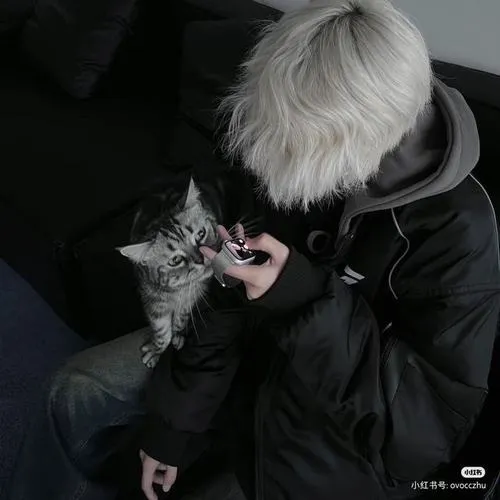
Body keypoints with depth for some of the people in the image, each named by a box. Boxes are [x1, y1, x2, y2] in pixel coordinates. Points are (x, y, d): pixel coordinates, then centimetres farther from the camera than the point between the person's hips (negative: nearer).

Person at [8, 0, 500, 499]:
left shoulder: (456, 229, -32)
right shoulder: (301, 152, -17)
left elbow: (436, 419, -28)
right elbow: (232, 294, -6)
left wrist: (307, 300, -39)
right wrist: (172, 416, -4)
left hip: (336, 432, -4)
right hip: (259, 345, 5)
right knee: (76, 391, 7)